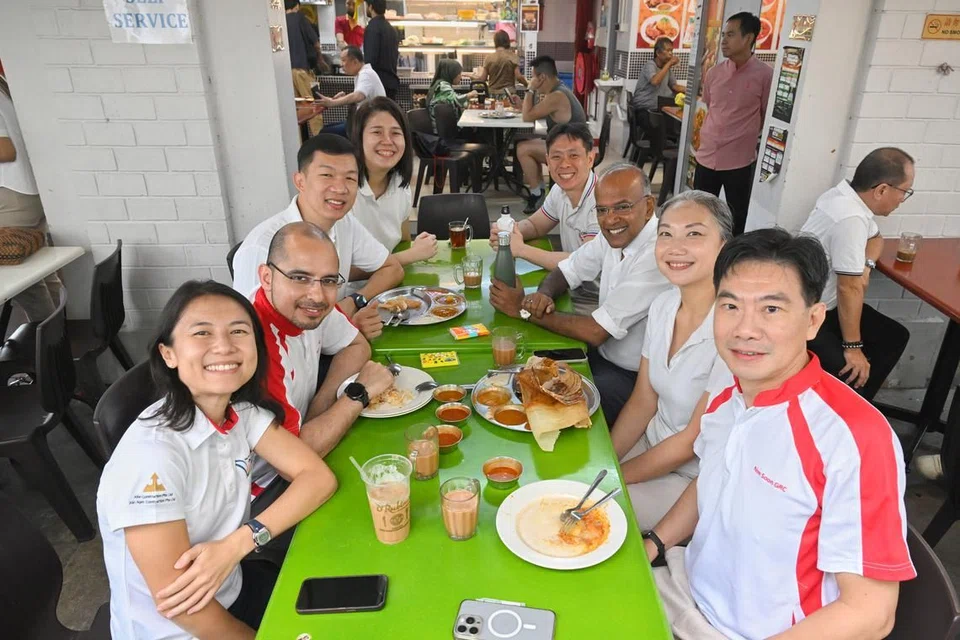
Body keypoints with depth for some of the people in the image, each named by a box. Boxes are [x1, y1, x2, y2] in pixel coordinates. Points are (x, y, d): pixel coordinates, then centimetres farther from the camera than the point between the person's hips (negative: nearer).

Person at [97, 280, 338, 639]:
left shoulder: (242, 412, -7)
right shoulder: (152, 454, -29)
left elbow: (318, 477, -12)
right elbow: (176, 605, -25)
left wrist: (238, 543, -25)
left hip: (229, 590, 6)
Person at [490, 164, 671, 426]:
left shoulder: (659, 256, -27)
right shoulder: (616, 235, -1)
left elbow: (595, 332, -26)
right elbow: (566, 271, 11)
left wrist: (524, 310, -15)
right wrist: (543, 294, -13)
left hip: (635, 378, -8)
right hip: (603, 354, 8)